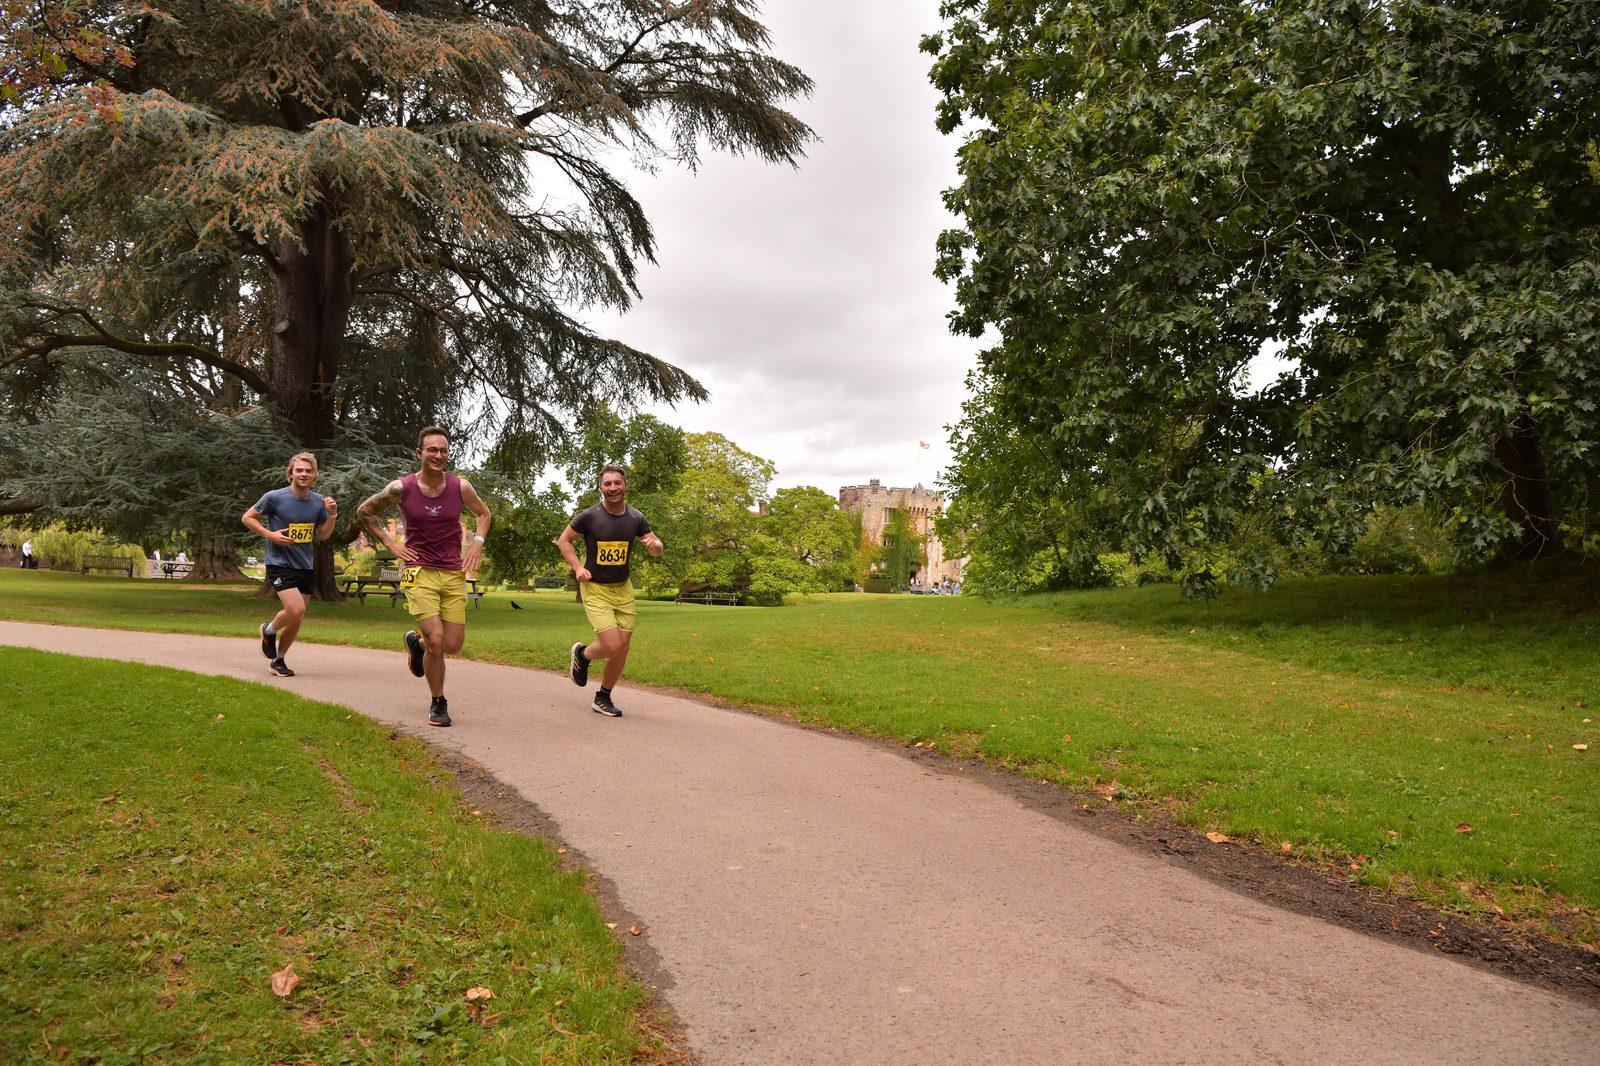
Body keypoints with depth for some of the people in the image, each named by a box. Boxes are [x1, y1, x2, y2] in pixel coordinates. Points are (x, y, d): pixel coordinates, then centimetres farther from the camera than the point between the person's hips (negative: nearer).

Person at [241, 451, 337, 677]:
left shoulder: (318, 501, 2)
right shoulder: (275, 497, -11)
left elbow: (323, 535, 10)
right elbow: (247, 518, 0)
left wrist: (332, 515, -8)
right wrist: (270, 534, -14)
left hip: (306, 566, 5)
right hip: (279, 564, -5)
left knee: (296, 620, 9)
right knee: (296, 610, -20)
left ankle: (278, 660, 29)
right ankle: (269, 630, 13)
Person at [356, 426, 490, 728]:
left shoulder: (461, 487, -3)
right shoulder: (401, 488, -8)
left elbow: (483, 513, 17)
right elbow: (364, 512, 8)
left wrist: (478, 542, 1)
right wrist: (389, 543, -1)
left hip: (454, 573, 3)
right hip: (419, 572, -3)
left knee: (453, 645, 2)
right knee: (436, 641, -13)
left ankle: (416, 641, 37)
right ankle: (438, 703, 10)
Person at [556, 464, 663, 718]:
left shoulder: (636, 518, -2)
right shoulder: (589, 516, -12)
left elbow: (657, 551, 7)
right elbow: (563, 540, 1)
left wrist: (654, 544, -17)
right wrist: (577, 567, -12)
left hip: (623, 588, 4)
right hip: (595, 589, -4)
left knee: (622, 649, 4)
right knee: (611, 646, -15)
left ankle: (603, 699, 23)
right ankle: (582, 654, 19)